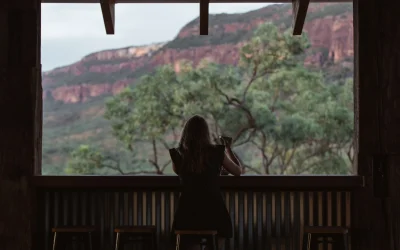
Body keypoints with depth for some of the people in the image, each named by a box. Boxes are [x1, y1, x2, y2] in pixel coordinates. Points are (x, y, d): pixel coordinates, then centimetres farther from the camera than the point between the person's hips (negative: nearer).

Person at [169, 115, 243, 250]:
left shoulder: (178, 154, -3)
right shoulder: (217, 153, -6)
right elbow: (238, 171, 11)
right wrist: (228, 149, 25)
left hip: (188, 213, 0)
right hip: (214, 212, 0)